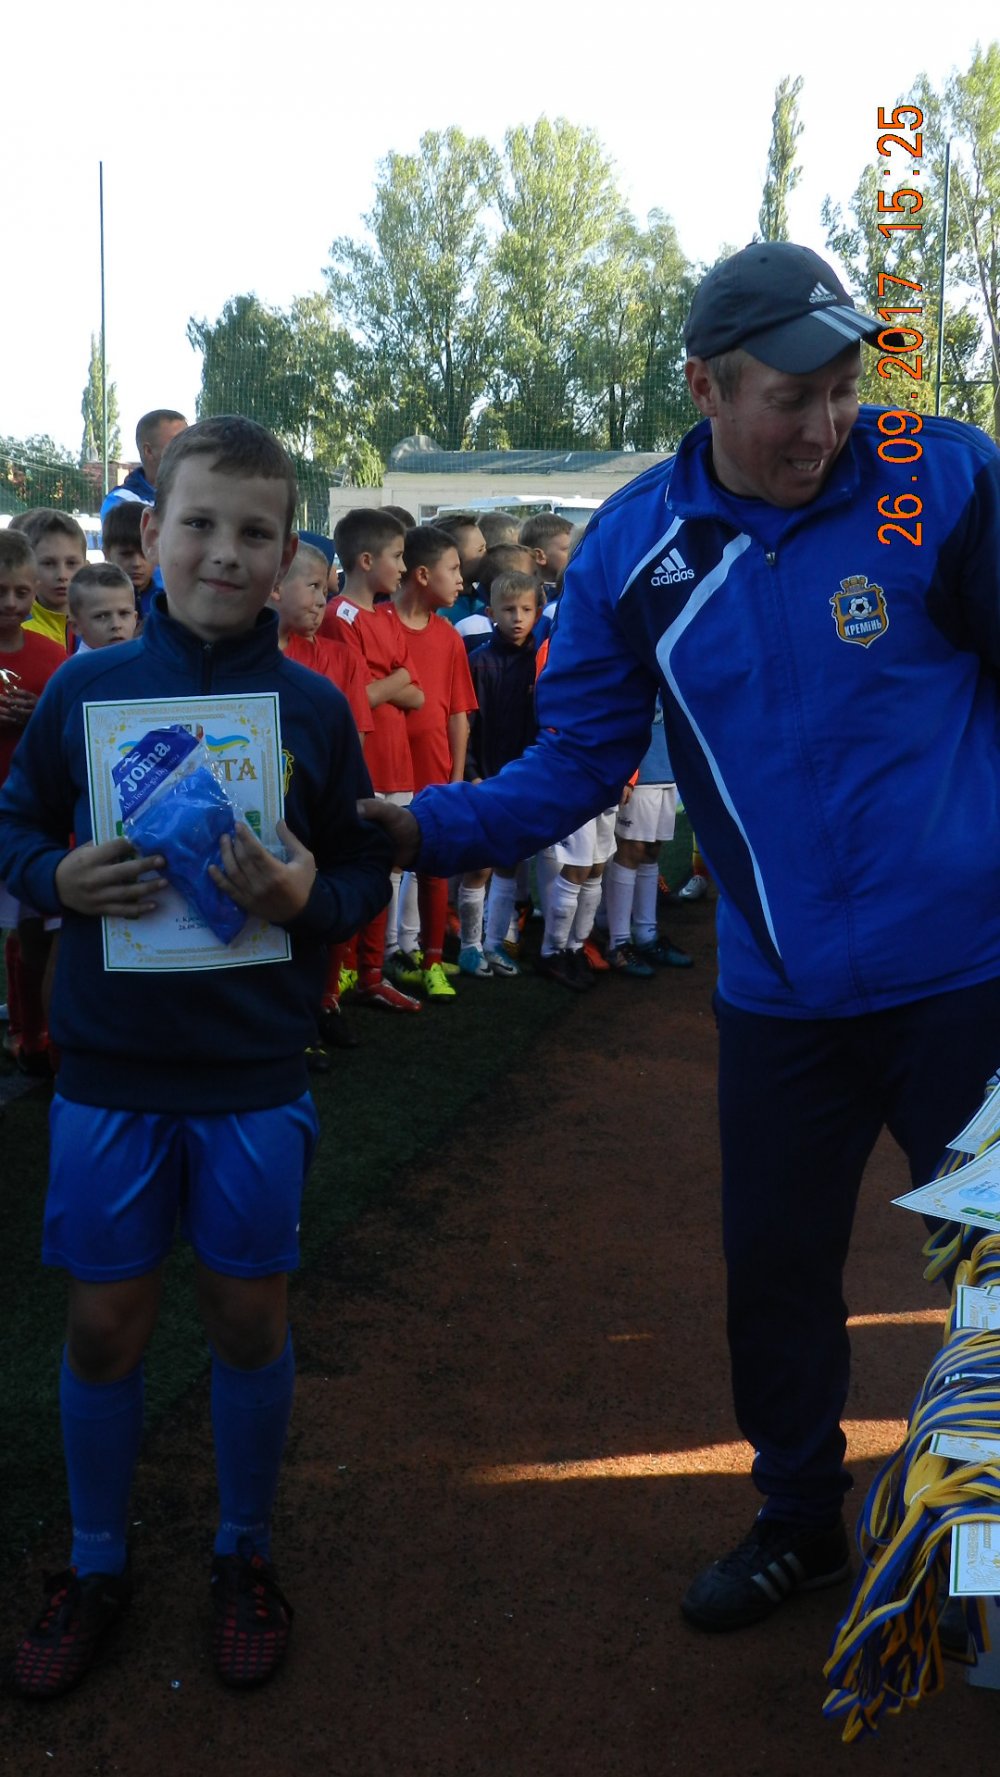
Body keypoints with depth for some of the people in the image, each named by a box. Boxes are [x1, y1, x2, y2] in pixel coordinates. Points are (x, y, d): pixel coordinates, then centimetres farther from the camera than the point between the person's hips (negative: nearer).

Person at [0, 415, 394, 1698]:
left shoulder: (313, 707, -3)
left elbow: (368, 869, 1)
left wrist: (308, 896, -19)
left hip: (255, 1073, 0)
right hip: (109, 1069, 1)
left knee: (248, 1316, 12)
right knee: (104, 1322, 11)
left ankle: (244, 1553, 36)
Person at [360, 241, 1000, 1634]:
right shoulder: (633, 551, -3)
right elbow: (576, 766, 0)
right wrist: (409, 825, -12)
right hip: (780, 996, 3)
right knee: (774, 1266, 16)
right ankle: (799, 1522, 42)